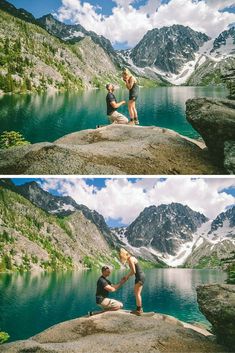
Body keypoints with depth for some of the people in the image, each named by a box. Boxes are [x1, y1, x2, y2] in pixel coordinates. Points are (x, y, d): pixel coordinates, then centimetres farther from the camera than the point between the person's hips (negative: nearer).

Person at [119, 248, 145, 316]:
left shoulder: (130, 259, -16)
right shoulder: (130, 258, 13)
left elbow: (133, 271, -19)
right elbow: (133, 271, 18)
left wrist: (127, 276, -4)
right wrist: (127, 276, 11)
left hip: (140, 277, -10)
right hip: (140, 276, 10)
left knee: (137, 293, -5)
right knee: (137, 292, 17)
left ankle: (139, 310, -1)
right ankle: (140, 308, 23)